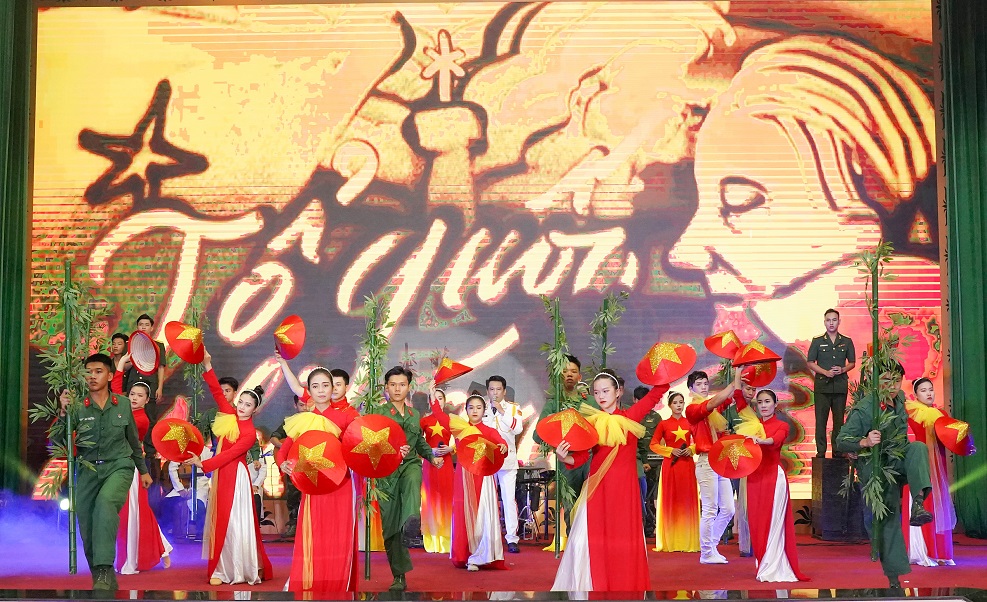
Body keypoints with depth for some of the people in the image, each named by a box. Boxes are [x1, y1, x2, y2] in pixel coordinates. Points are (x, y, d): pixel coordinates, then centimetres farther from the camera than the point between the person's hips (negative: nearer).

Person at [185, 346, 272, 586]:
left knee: (235, 522, -6)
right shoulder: (229, 415, 4)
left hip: (235, 476, -7)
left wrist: (203, 464, -23)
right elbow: (217, 392, 3)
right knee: (219, 521, 7)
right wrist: (207, 366, -5)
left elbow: (229, 454, -19)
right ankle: (222, 570, 12)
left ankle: (244, 570, 3)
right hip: (220, 474, 7)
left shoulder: (249, 434, -13)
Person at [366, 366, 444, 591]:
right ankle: (399, 576, 11)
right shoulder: (377, 412, 0)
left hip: (410, 464, 2)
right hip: (386, 471, -2)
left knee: (412, 483, -36)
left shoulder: (415, 415, 15)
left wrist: (432, 458, 15)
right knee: (390, 525, -2)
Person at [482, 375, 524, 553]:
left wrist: (502, 412, -13)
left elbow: (518, 428, -9)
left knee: (509, 498, -8)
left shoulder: (513, 408, 7)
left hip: (507, 459, -2)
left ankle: (512, 538, -7)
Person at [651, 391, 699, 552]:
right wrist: (670, 450, -9)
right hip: (670, 465, -2)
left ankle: (687, 541, 6)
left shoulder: (690, 423, 8)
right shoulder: (663, 424, 3)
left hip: (687, 465, 2)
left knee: (687, 501, 1)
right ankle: (670, 541, 3)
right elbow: (654, 444, 2)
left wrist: (691, 449, -5)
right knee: (670, 501, -1)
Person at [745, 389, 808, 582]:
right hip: (754, 476, 4)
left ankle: (772, 570, -5)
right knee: (757, 522, 3)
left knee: (773, 522, -7)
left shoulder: (781, 426, 2)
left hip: (774, 476, -4)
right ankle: (763, 565, 11)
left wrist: (760, 440, -40)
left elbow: (776, 440, -20)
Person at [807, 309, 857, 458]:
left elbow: (852, 363, 13)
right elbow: (810, 363, 4)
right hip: (822, 384, -1)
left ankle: (838, 450, 9)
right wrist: (825, 372, -10)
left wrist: (842, 369, -8)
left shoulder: (847, 342, 9)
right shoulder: (817, 341, 5)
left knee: (839, 419, 3)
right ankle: (821, 451, 1)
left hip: (840, 384, 1)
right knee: (821, 419, -2)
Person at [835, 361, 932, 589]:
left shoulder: (899, 399, 4)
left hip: (898, 460, 5)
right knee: (888, 515, -13)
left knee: (918, 447, -25)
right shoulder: (863, 409, -15)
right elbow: (841, 442, -17)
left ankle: (918, 503, -40)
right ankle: (893, 575, -6)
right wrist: (864, 442, -33)